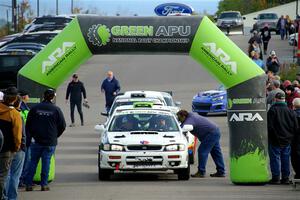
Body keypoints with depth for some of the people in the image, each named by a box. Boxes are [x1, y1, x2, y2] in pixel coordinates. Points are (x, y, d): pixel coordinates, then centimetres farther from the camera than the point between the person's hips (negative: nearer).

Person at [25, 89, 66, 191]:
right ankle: (44, 184, 3)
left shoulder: (34, 108, -1)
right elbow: (62, 126, 1)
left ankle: (28, 184, 4)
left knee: (33, 162, 7)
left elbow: (28, 125, 3)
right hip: (50, 142, -1)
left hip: (37, 141, 1)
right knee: (46, 162, 4)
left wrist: (32, 135, 16)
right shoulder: (56, 110, -4)